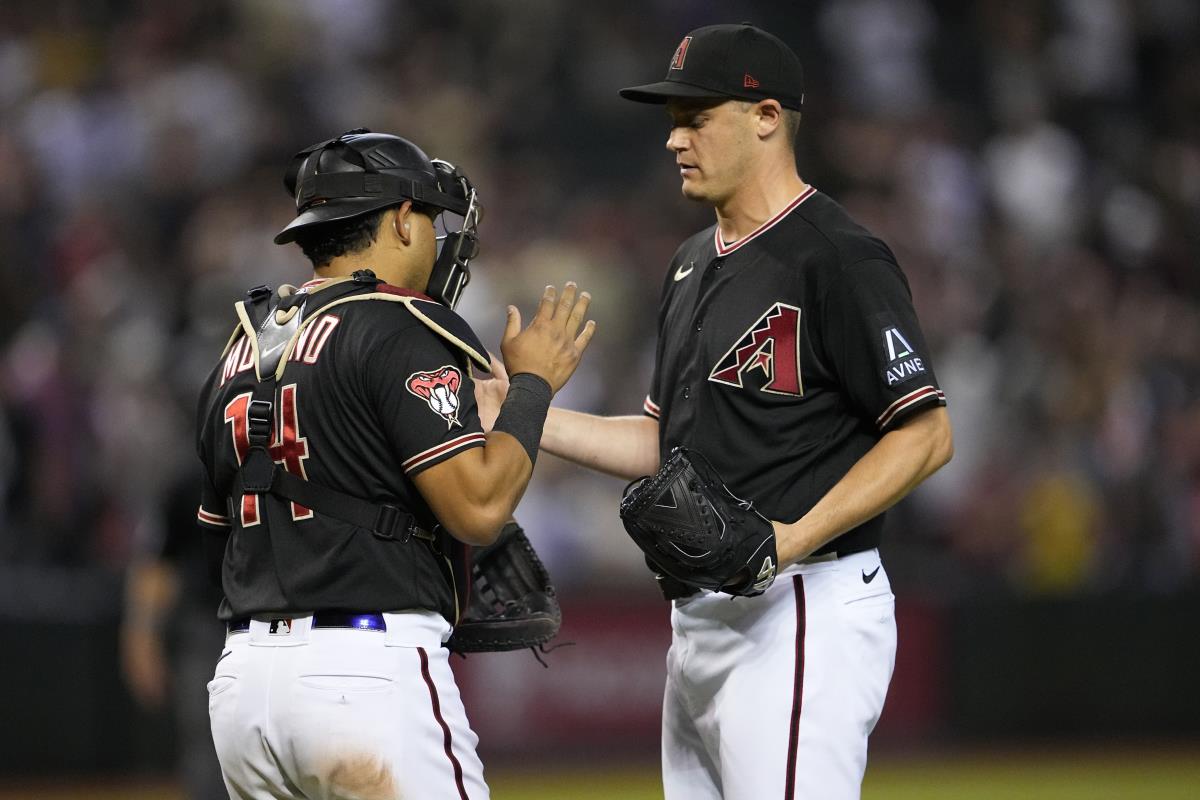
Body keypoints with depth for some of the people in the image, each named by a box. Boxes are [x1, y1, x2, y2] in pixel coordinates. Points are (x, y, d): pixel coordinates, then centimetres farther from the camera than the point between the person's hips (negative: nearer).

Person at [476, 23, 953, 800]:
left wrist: (799, 536, -25)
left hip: (800, 614, -10)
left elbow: (925, 434, -15)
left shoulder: (836, 256, -11)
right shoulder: (695, 264, 18)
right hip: (701, 619, 10)